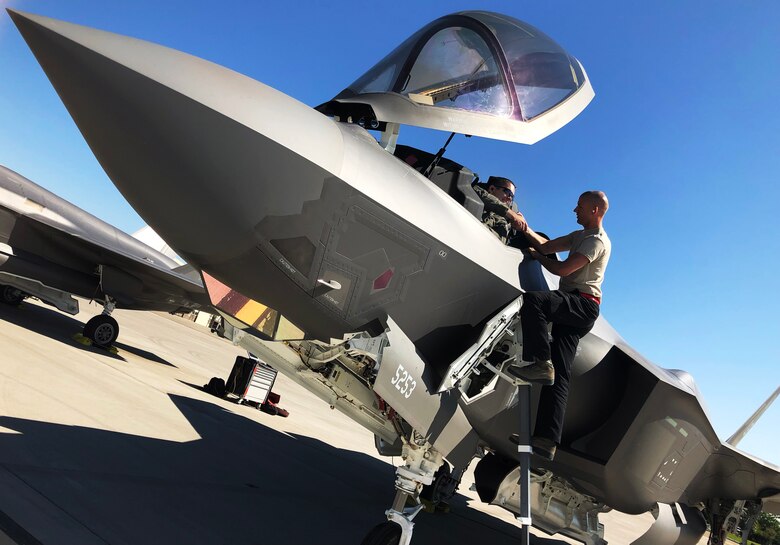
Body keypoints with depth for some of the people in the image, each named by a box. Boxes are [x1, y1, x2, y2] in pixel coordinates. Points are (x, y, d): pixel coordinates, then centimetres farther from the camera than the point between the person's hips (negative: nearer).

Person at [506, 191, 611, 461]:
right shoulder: (580, 236, 30)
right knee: (559, 373, -4)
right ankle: (547, 439, -11)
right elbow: (546, 245, 21)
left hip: (583, 304, -9)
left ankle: (540, 363, -33)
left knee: (532, 299, -34)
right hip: (572, 309, 9)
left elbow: (562, 269, -12)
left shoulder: (597, 241, -2)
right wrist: (525, 229, 9)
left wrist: (537, 256, 4)